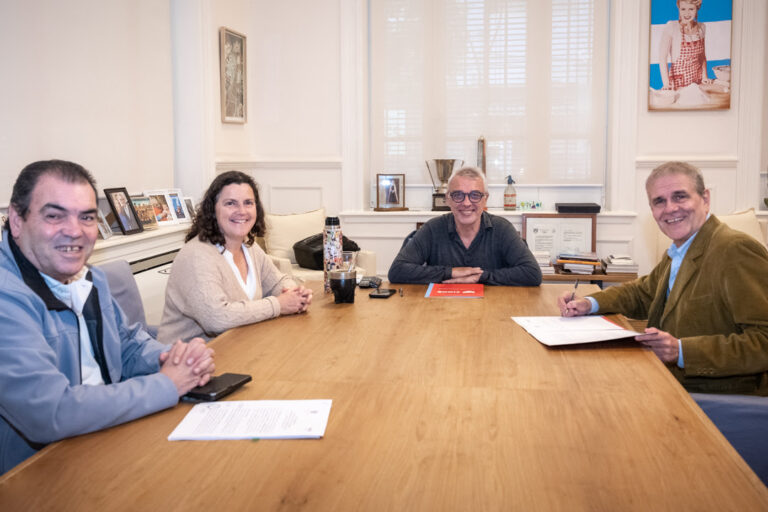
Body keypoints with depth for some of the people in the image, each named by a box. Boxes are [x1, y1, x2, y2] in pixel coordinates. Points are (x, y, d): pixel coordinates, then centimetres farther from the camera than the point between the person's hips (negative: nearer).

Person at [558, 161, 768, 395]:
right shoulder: (678, 253, 12)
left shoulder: (737, 250, -17)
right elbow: (643, 293, 28)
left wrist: (682, 351, -29)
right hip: (671, 383, 8)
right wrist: (588, 304, 8)